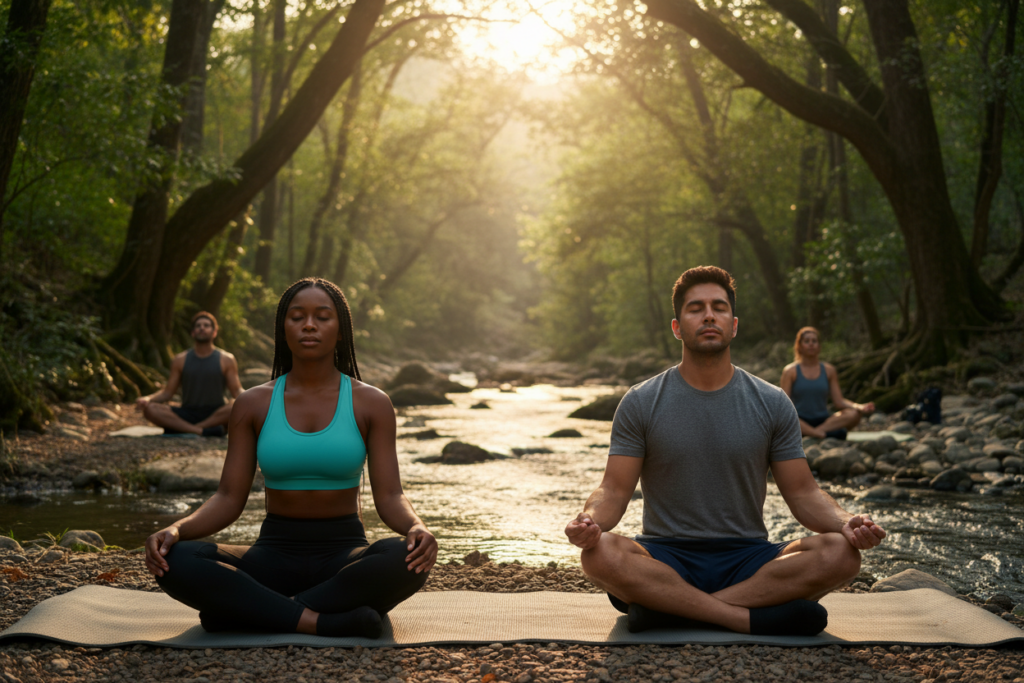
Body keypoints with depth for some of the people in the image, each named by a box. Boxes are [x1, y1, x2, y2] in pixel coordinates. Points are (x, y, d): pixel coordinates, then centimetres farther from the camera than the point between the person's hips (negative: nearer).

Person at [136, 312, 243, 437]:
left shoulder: (226, 360, 7)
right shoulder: (181, 360, 10)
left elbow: (237, 391, 0)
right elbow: (167, 392, 8)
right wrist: (147, 399, -12)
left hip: (216, 415, -1)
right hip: (187, 414, 1)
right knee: (150, 409, -24)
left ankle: (179, 428, -31)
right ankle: (200, 431, -37)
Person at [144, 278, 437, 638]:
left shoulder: (370, 403, 1)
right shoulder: (254, 404, 5)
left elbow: (390, 497, -5)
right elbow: (229, 499, 1)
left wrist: (416, 528, -29)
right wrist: (176, 530, -19)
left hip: (346, 557, -1)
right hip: (274, 555, 1)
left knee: (407, 559, -37)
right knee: (175, 562, -28)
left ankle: (247, 611, -28)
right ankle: (326, 624, -32)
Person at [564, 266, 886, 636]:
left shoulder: (772, 404, 6)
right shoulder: (640, 404, 3)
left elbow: (802, 493, 5)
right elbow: (615, 490, -2)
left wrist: (847, 522, -17)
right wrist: (590, 520, -26)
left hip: (747, 560, 2)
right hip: (666, 559, -2)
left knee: (840, 554, -27)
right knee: (601, 554, -34)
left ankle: (672, 609, -27)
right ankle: (754, 618, -30)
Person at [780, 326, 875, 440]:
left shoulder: (828, 370, 12)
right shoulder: (791, 371, 4)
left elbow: (839, 401, 6)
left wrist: (859, 407, -14)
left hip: (824, 420, 3)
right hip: (801, 423, -3)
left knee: (853, 415, -25)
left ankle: (818, 430, -35)